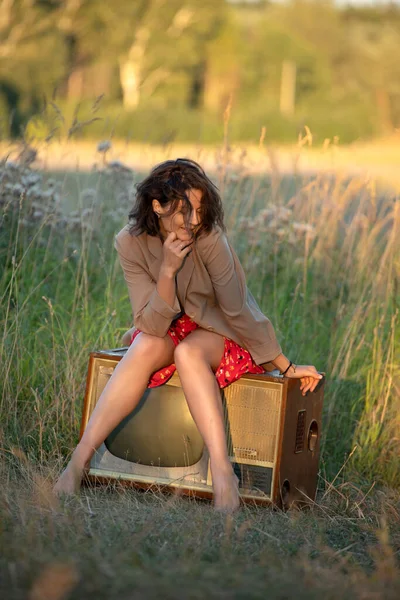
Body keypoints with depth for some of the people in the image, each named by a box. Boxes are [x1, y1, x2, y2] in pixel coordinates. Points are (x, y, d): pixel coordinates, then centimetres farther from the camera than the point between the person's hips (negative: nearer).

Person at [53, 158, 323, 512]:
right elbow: (153, 325, -21)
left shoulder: (209, 238, -26)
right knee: (145, 348, -30)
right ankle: (81, 458, -34)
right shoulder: (131, 244, -17)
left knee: (188, 352, -34)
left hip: (220, 333, -2)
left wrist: (285, 365, -14)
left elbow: (237, 311, -18)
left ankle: (222, 471, -42)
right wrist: (167, 270, -34)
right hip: (166, 330, 2)